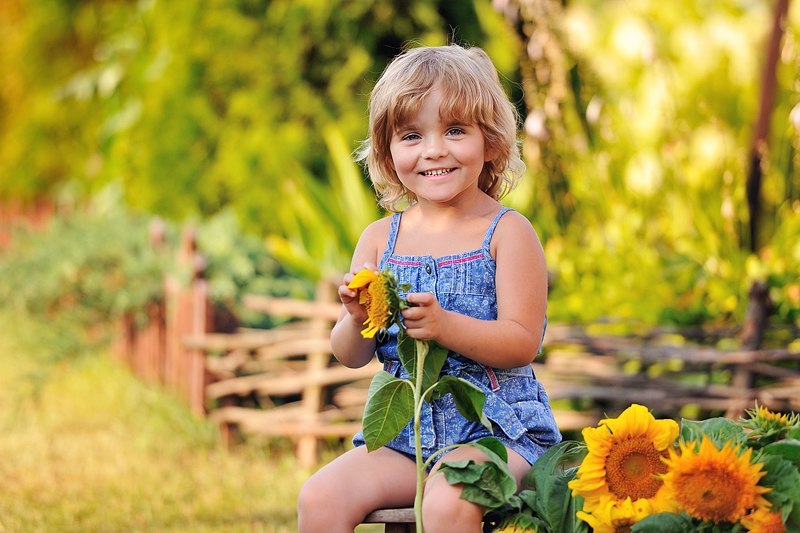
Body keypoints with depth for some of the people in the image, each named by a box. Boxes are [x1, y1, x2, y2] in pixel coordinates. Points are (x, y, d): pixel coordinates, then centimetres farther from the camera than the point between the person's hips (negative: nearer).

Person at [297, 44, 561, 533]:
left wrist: (442, 325, -25)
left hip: (495, 428, -5)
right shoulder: (381, 238, 8)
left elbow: (522, 342, -11)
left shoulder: (507, 232, -4)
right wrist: (359, 318, -15)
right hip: (402, 432, 5)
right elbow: (350, 356, 8)